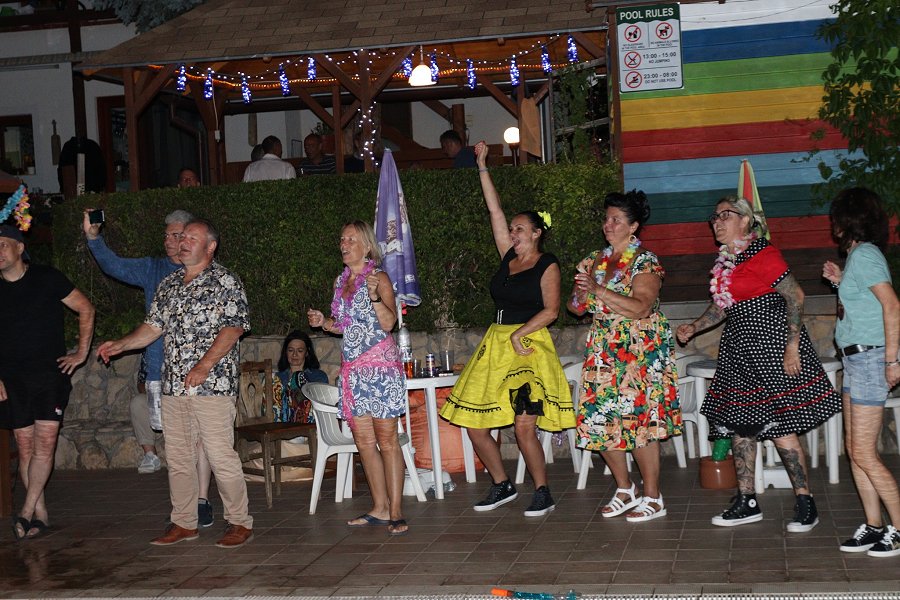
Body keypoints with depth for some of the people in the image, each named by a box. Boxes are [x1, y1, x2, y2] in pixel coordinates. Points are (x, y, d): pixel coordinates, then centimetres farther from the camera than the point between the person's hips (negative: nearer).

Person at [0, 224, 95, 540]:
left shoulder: (47, 278, -1)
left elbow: (86, 309, 6)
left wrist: (81, 353, 2)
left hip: (51, 373, -3)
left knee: (45, 443, -12)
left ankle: (27, 511, -9)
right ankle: (40, 513, 10)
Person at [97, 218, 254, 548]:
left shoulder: (225, 282, -3)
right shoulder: (168, 285, 18)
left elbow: (233, 328, -12)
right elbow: (153, 326, 20)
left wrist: (205, 365, -20)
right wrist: (119, 345, 6)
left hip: (212, 384, -7)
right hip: (173, 385, 7)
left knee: (221, 456, -7)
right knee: (178, 457, 10)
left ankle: (240, 522, 5)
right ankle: (184, 523, 21)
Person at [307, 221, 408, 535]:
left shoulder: (379, 278, -5)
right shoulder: (341, 281, 16)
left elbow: (388, 323, -15)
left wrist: (375, 295, -29)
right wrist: (323, 322, 6)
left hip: (380, 365, -7)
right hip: (352, 368, 7)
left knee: (386, 439, -6)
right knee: (363, 440, 7)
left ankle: (396, 511, -3)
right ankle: (379, 508, 14)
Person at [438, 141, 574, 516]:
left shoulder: (547, 265, 0)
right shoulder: (508, 258, 14)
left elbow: (551, 310, -9)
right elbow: (494, 209, 15)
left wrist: (519, 333, -17)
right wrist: (482, 166, 16)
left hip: (529, 346, -7)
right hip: (495, 345, 7)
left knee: (524, 426, -14)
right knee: (474, 423, 4)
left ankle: (543, 493, 1)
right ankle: (502, 486, 19)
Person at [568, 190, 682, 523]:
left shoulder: (645, 262, -7)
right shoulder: (594, 260, 13)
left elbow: (640, 308, -21)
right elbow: (575, 307, 15)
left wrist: (598, 291, -25)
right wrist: (580, 298, -8)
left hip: (640, 351, -6)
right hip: (604, 350, 6)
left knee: (638, 418, -8)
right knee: (601, 419, 3)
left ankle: (652, 498, 4)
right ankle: (625, 490, 19)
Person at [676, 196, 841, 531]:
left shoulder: (763, 255, -11)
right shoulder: (724, 261, 14)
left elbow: (795, 297, -14)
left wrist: (792, 346, -18)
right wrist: (693, 328, 9)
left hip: (770, 344, -9)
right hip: (739, 348, 9)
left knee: (779, 427, -8)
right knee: (738, 424, 9)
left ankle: (805, 504, 2)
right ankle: (747, 503, 17)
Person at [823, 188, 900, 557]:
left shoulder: (864, 254, -13)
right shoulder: (859, 254, 15)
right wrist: (840, 281, 12)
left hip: (869, 357, -10)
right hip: (856, 359, 10)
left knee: (864, 454, -7)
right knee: (855, 450, 10)